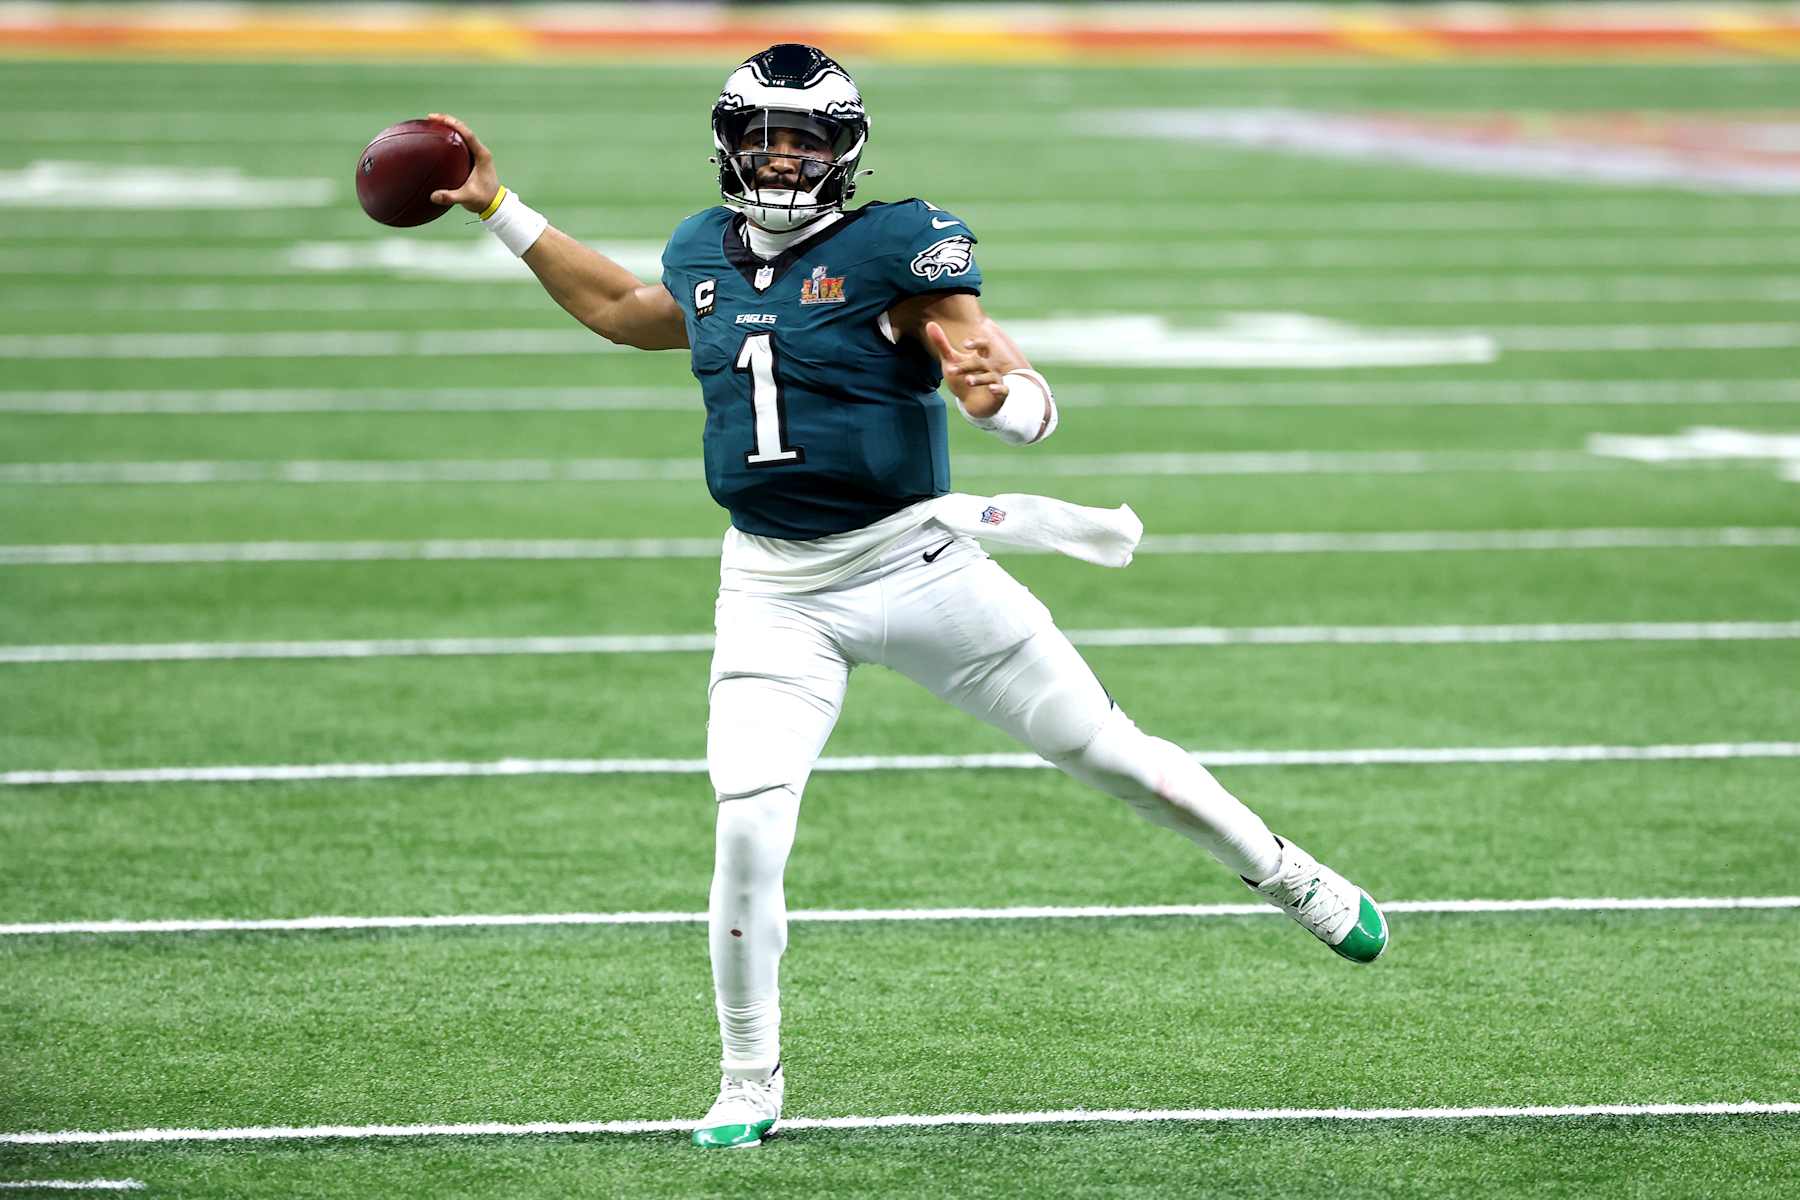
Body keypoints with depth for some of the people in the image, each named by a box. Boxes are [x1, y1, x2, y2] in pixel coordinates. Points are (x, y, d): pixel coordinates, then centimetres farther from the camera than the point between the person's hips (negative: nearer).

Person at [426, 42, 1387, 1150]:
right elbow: (619, 310, 30)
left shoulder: (895, 248, -11)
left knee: (1109, 752, 4)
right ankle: (750, 1083, 6)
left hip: (911, 563, -3)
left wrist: (995, 392, -41)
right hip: (774, 595, 3)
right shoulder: (704, 254, 6)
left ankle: (1292, 881, 28)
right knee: (749, 829, -12)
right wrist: (499, 210, 29)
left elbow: (1035, 410, -17)